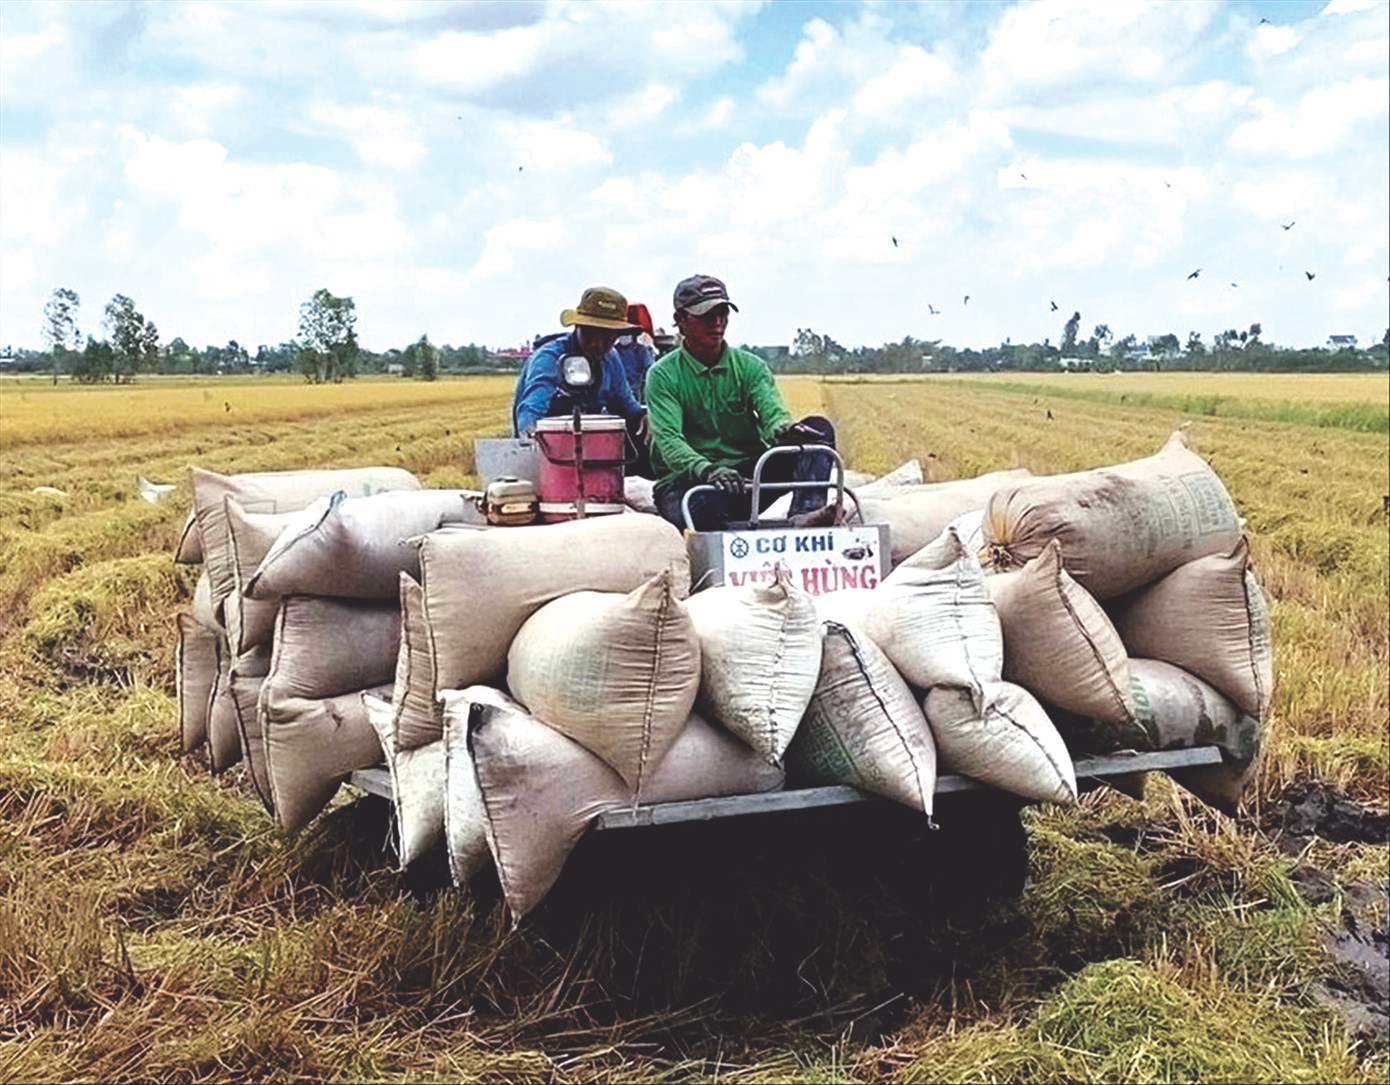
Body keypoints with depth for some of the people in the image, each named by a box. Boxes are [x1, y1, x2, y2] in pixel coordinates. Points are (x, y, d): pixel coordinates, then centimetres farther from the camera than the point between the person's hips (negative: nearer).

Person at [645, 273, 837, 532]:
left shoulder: (750, 366, 7)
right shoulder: (663, 375, -4)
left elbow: (772, 411, -11)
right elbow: (669, 440, -18)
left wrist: (784, 430, -38)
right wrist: (707, 470, -39)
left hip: (747, 475, 5)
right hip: (688, 481, -4)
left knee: (819, 428, -16)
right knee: (708, 506, -43)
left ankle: (805, 511, -37)